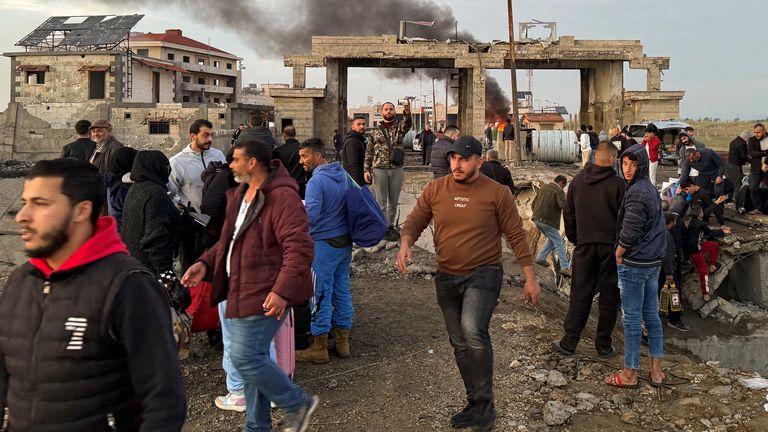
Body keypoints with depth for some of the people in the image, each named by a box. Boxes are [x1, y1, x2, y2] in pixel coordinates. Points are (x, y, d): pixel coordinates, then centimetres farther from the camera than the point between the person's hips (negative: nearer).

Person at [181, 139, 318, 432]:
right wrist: (206, 263, 10)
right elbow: (230, 239, 25)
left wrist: (283, 290, -31)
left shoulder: (282, 197, -18)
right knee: (252, 358, 16)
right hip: (242, 291, 10)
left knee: (245, 357, -11)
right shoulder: (240, 194, 14)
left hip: (265, 295, -10)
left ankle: (297, 405, 9)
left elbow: (299, 248, -24)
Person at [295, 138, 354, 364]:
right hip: (345, 241, 8)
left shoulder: (317, 181, -17)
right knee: (342, 289, 14)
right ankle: (343, 341, 23)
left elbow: (310, 216, -24)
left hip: (324, 243, -8)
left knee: (321, 294, 1)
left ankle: (319, 347, 9)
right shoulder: (343, 174, 8)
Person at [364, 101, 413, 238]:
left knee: (393, 201, 9)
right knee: (381, 201, 0)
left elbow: (408, 124, -19)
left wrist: (407, 113, -42)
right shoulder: (375, 132, 7)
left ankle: (391, 225, 20)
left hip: (397, 169, 1)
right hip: (379, 170, -1)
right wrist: (367, 170, -2)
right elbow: (369, 152, 8)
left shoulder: (399, 127, 5)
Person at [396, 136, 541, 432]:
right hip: (446, 277, 5)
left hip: (483, 274, -5)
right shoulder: (435, 189, 0)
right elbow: (415, 221, 3)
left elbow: (516, 235, -5)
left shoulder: (497, 193, -9)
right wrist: (405, 244, -19)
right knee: (459, 343, 14)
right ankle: (475, 404, 32)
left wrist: (530, 277, -4)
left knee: (473, 331, -27)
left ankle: (485, 403, -8)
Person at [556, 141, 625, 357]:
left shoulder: (577, 180, 5)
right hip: (611, 245, -3)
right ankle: (604, 345, 14)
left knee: (580, 294, 9)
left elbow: (568, 214, 10)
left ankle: (569, 341, 8)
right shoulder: (618, 184, -8)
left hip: (584, 245, 3)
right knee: (609, 296, 8)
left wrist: (574, 239, 18)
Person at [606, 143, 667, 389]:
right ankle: (656, 371, 20)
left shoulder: (637, 192, -18)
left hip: (634, 264, -9)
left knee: (631, 319, -1)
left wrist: (618, 256, -5)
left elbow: (629, 233, -20)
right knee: (652, 316, 13)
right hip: (653, 262, 9)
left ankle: (629, 375, 8)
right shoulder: (651, 189, 12)